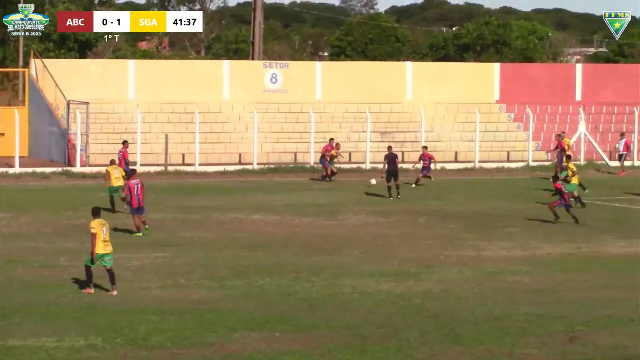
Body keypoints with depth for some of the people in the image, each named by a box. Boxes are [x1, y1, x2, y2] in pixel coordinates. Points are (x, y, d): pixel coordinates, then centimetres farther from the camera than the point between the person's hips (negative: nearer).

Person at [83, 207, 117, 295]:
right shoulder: (105, 223, 13)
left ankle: (90, 288, 13)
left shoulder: (93, 223, -9)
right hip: (108, 249, 6)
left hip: (98, 250, -6)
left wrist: (93, 252, -18)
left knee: (88, 265, 12)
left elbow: (94, 238, -17)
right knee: (109, 268, 9)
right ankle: (113, 289, -1)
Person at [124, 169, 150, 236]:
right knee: (140, 216, 22)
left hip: (133, 203, -4)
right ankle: (145, 225, 1)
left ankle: (139, 232, 13)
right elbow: (143, 192, 5)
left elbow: (128, 195, -15)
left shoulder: (128, 183, -14)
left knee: (135, 217, 8)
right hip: (140, 202, 4)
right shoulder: (140, 181, -1)